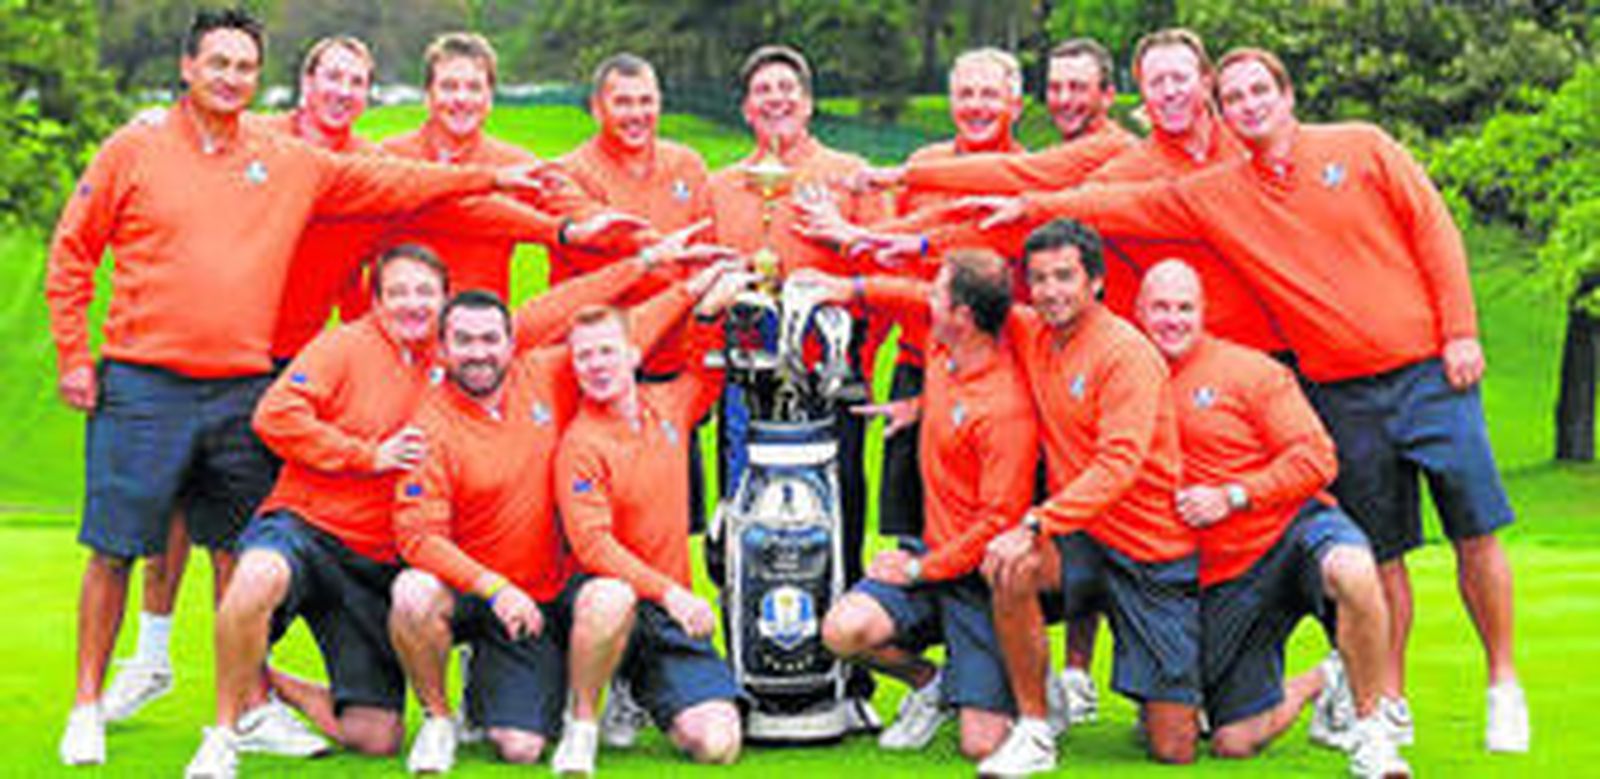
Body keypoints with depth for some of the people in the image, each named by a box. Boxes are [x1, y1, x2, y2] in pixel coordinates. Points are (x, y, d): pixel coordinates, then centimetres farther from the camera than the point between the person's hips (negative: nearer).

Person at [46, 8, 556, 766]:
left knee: (240, 556, 7)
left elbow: (389, 183, 14)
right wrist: (72, 355, 0)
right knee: (114, 548, -1)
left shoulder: (290, 164, 10)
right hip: (141, 387, -3)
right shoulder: (133, 150, 2)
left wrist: (489, 179, 10)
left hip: (243, 391, 3)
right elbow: (72, 254, 5)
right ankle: (88, 704, 11)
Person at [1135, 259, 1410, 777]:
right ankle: (1316, 685, 29)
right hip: (1221, 580, 3)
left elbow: (1316, 458, -7)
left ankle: (1370, 729, -21)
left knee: (1352, 572, -41)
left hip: (1291, 526, -3)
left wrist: (1232, 496, -16)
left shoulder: (1248, 370, -1)